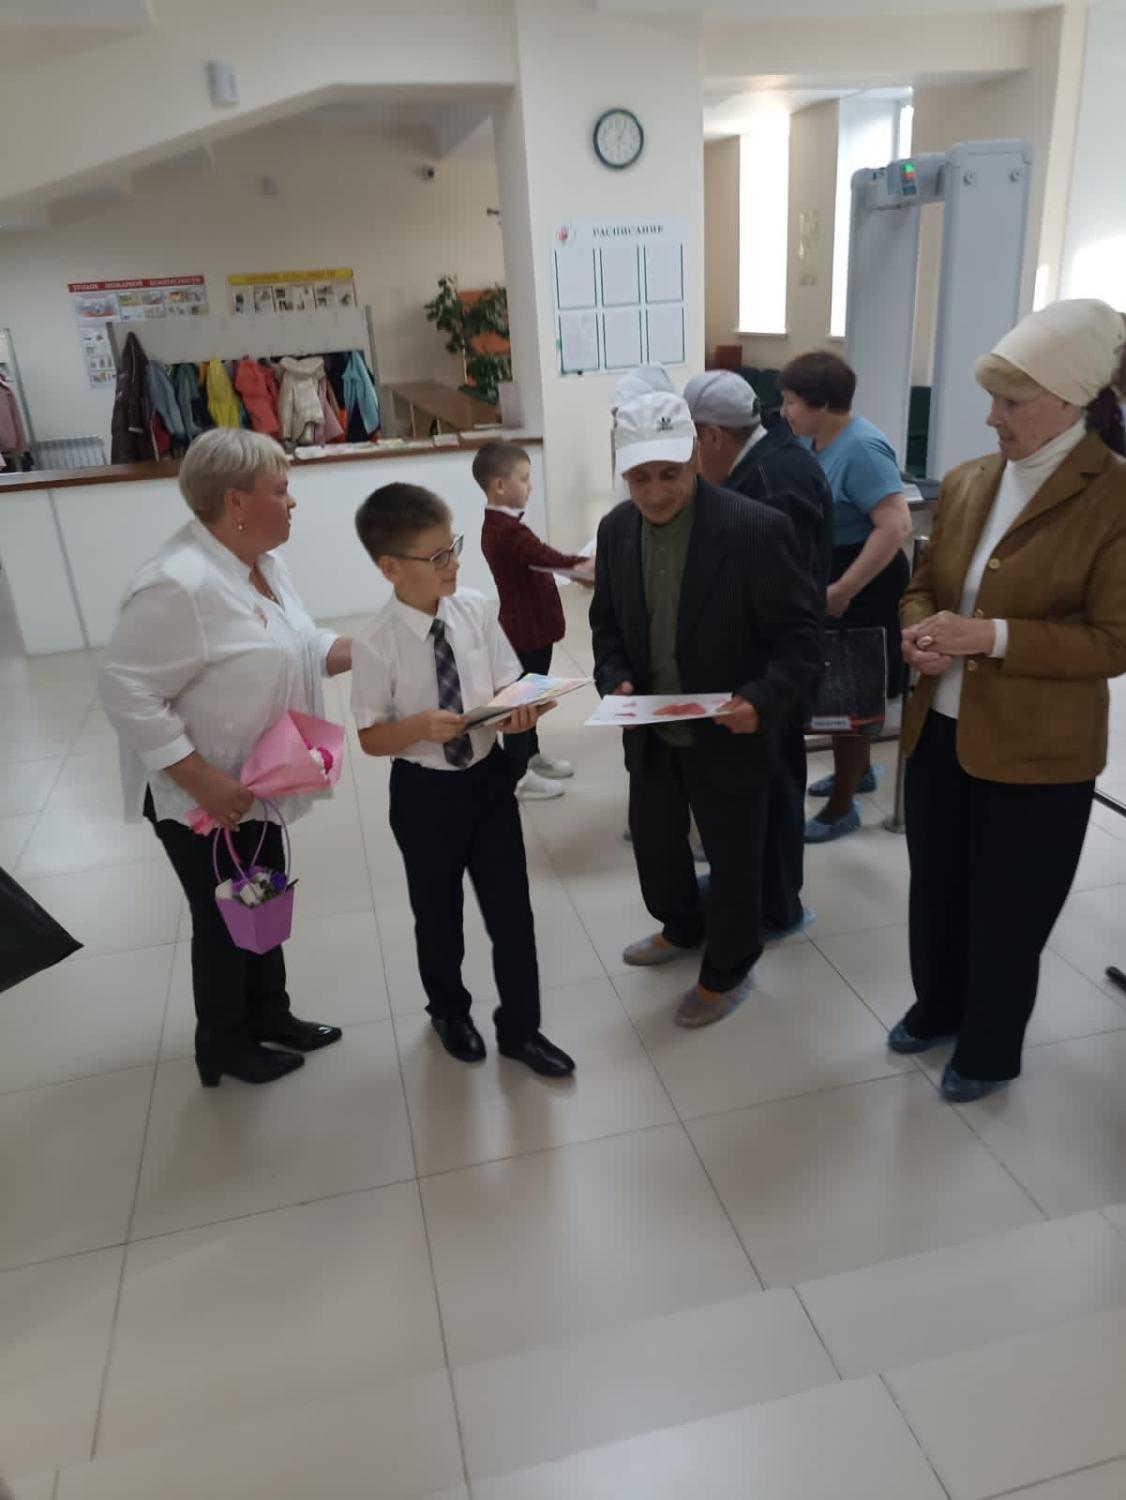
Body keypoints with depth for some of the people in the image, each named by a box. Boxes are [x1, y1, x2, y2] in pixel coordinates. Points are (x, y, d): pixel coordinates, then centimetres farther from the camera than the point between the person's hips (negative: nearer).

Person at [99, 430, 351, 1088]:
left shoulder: (261, 559, 1)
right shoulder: (178, 583, -28)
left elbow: (301, 646, 9)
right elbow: (126, 692, -27)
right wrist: (203, 781, -27)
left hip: (254, 782, 8)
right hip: (199, 797, -8)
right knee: (225, 920, 10)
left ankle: (270, 1015, 43)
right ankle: (223, 1045, 34)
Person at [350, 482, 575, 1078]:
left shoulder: (477, 609, -8)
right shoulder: (376, 645, -18)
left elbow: (508, 683, 0)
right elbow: (371, 737, -11)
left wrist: (519, 710, -22)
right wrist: (419, 727, -30)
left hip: (489, 775, 3)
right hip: (425, 791, -2)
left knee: (511, 908, 10)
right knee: (438, 914, 19)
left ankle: (520, 1028, 31)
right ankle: (449, 1011, 47)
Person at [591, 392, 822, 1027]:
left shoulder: (758, 528, -20)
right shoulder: (616, 528, -2)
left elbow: (799, 634, -16)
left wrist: (764, 700, -31)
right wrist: (615, 679, -8)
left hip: (728, 732, -5)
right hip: (650, 731, 5)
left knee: (733, 858, 12)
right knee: (653, 842, 22)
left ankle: (727, 970, 38)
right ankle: (683, 928, 52)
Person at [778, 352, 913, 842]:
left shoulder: (861, 448, -22)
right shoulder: (813, 441, 4)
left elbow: (896, 526, -29)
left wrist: (843, 591, -29)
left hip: (862, 589, -8)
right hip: (827, 581, 8)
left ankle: (841, 810, 14)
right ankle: (858, 771, 41)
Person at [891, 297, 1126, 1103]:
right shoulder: (966, 481, 4)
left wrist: (990, 636, -24)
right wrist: (920, 632, -9)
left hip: (1035, 752, -6)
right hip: (939, 729, 6)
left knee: (1006, 914, 12)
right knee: (936, 889, 21)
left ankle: (990, 1052, 35)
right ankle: (936, 1009, 46)